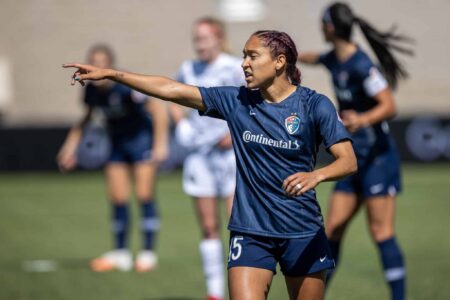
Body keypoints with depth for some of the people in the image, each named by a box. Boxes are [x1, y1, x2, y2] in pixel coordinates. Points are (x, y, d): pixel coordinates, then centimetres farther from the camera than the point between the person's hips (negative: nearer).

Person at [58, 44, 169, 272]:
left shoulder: (126, 86, -27)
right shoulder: (92, 90, -8)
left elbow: (158, 110, -25)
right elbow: (87, 117, 12)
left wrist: (160, 144, -28)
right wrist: (71, 145, 7)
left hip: (142, 138, -6)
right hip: (118, 143, 6)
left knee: (144, 195, -8)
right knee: (117, 198, 4)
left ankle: (148, 253, -1)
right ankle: (120, 253, 13)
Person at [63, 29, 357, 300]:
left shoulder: (314, 104, -6)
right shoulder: (237, 101, 3)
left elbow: (349, 161, -13)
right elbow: (171, 89, 2)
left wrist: (316, 175, -34)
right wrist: (109, 73, -2)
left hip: (303, 233, -1)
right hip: (251, 232, 2)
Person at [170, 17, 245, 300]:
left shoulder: (235, 69, -8)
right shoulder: (188, 71, 7)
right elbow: (175, 99, 26)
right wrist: (181, 122, 8)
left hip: (231, 153, -5)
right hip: (200, 155, 5)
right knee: (209, 227, 7)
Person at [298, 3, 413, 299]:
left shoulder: (361, 66, -19)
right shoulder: (335, 60, 7)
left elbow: (389, 106, -25)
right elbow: (314, 58, 32)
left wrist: (362, 120, -43)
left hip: (377, 157, -8)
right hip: (354, 158, 8)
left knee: (381, 232, -10)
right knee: (332, 231, 9)